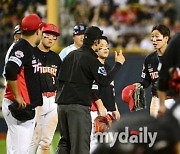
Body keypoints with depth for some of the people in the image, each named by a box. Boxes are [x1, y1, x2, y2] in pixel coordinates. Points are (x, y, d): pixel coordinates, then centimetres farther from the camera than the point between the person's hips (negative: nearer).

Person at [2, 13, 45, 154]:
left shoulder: (30, 49, 18)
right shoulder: (21, 48, -13)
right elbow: (10, 71, -26)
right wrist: (17, 97, -21)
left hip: (28, 106, 10)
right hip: (17, 106, -10)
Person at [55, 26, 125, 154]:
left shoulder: (71, 55, 15)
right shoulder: (91, 59, -9)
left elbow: (60, 78, 18)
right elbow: (104, 81, -14)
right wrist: (118, 63, -4)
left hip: (62, 104, 8)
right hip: (79, 105, -8)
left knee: (65, 142, 15)